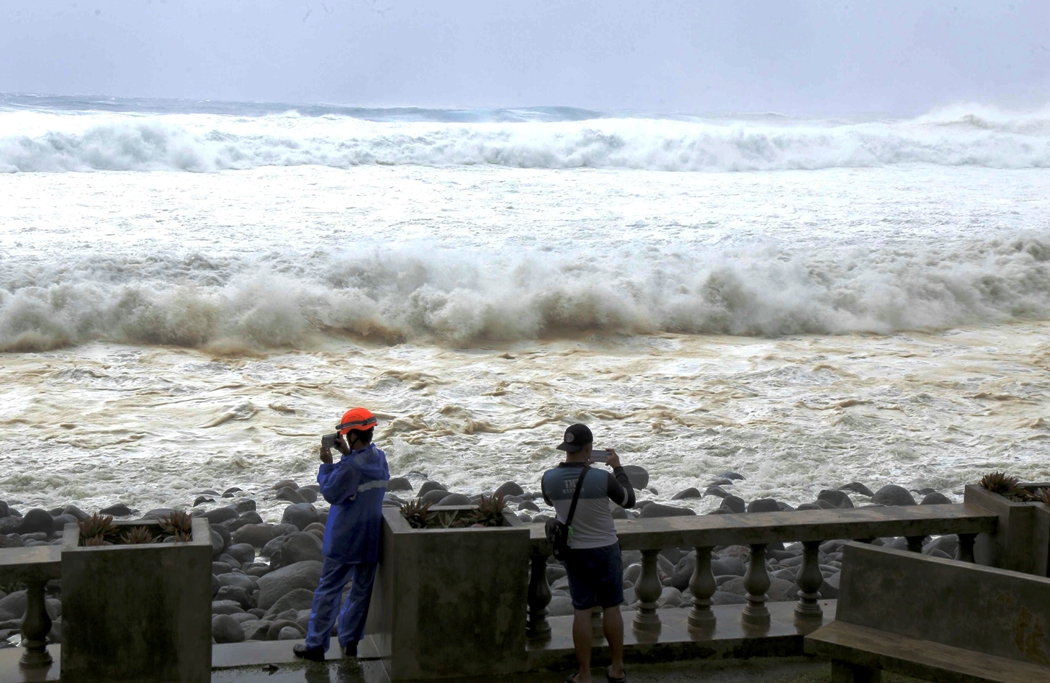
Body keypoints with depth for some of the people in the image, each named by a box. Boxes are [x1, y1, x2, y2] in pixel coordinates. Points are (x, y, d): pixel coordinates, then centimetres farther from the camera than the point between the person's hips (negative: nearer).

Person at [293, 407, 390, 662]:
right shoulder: (380, 459, 1)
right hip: (371, 540, 7)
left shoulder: (350, 467, -22)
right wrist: (347, 454, 9)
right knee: (362, 591, 15)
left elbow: (331, 493, -14)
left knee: (328, 591, 4)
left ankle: (315, 645, 9)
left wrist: (326, 464, -6)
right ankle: (350, 640, 24)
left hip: (344, 541, -7)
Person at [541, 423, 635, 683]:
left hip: (574, 552, 2)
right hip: (605, 549, -2)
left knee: (582, 610, 8)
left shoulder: (549, 479, -13)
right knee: (611, 608, 12)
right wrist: (618, 468, 9)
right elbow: (629, 500, -2)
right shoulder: (603, 478, -21)